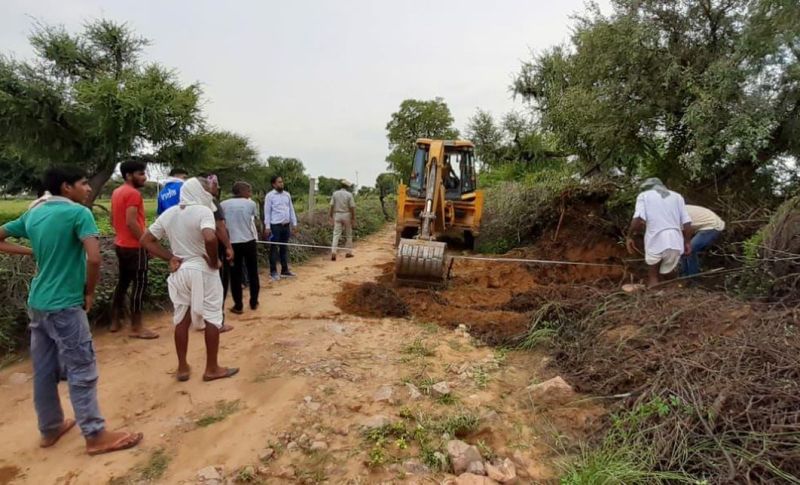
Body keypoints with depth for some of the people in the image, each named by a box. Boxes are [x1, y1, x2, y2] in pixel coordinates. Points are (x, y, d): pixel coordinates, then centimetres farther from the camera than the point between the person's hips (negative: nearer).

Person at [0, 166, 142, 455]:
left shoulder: (33, 214, 9)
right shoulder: (79, 213, -14)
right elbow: (94, 258, -24)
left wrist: (32, 253, 12)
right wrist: (89, 292, -10)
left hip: (37, 303, 8)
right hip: (64, 305, -8)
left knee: (44, 371, 16)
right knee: (82, 371, -1)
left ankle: (50, 429, 30)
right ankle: (96, 436, 7)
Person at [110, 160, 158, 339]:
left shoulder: (117, 192, 13)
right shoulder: (133, 193, -16)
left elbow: (113, 219, 18)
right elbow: (131, 222, -23)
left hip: (121, 244, 10)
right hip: (134, 246, -10)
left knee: (122, 282, 17)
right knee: (139, 284, -4)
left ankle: (115, 321, 24)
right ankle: (137, 327, 0)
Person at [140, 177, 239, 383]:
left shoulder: (168, 213, 6)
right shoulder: (203, 211, -14)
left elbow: (146, 240, 8)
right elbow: (210, 238, -32)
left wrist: (170, 258, 4)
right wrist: (214, 260, -16)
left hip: (180, 271, 6)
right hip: (202, 271, -6)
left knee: (182, 318, 14)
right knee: (212, 317, 6)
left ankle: (182, 368, 23)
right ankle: (211, 368, 14)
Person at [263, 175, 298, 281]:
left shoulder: (287, 195, 11)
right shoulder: (270, 196, -5)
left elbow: (291, 209, 13)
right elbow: (267, 212, -7)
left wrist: (294, 223, 9)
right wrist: (267, 227, -12)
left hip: (286, 225, 5)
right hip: (275, 225, -5)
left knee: (284, 248, 12)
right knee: (274, 248, 2)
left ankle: (285, 270, 21)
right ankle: (273, 272, 9)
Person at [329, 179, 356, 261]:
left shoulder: (335, 194, 2)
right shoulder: (349, 194, -6)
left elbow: (332, 206, 2)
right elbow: (352, 207, -8)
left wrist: (331, 216, 9)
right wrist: (353, 219, -3)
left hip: (337, 215, 2)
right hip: (346, 215, -2)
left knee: (336, 234, -2)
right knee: (348, 234, 12)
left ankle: (333, 252, -17)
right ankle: (348, 252, 17)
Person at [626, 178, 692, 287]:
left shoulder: (644, 195, 9)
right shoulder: (677, 196, 20)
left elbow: (638, 219, -9)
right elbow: (687, 223, 10)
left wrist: (629, 236, 0)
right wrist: (686, 243, 18)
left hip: (656, 242, -3)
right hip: (676, 242, 3)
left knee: (653, 276, 14)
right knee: (668, 274, 18)